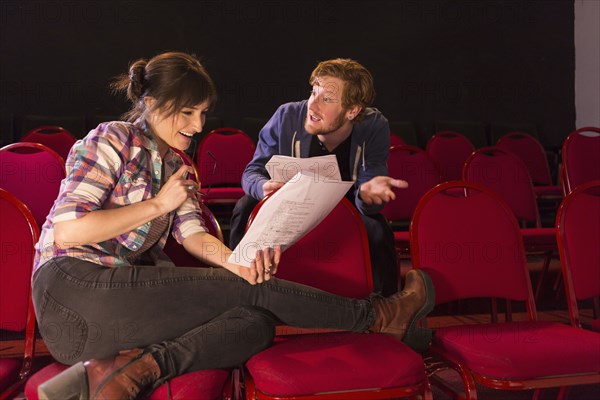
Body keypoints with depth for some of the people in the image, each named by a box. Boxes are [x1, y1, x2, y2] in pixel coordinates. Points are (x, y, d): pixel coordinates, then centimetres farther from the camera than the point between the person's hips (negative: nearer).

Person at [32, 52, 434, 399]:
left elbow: (193, 234, 5)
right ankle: (377, 316, -2)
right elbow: (66, 231, -15)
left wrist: (235, 261, -17)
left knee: (256, 322, -18)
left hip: (122, 295, 8)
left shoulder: (174, 165, 19)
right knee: (252, 288, -15)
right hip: (75, 292, -7)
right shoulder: (113, 139, -5)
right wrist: (157, 204, -12)